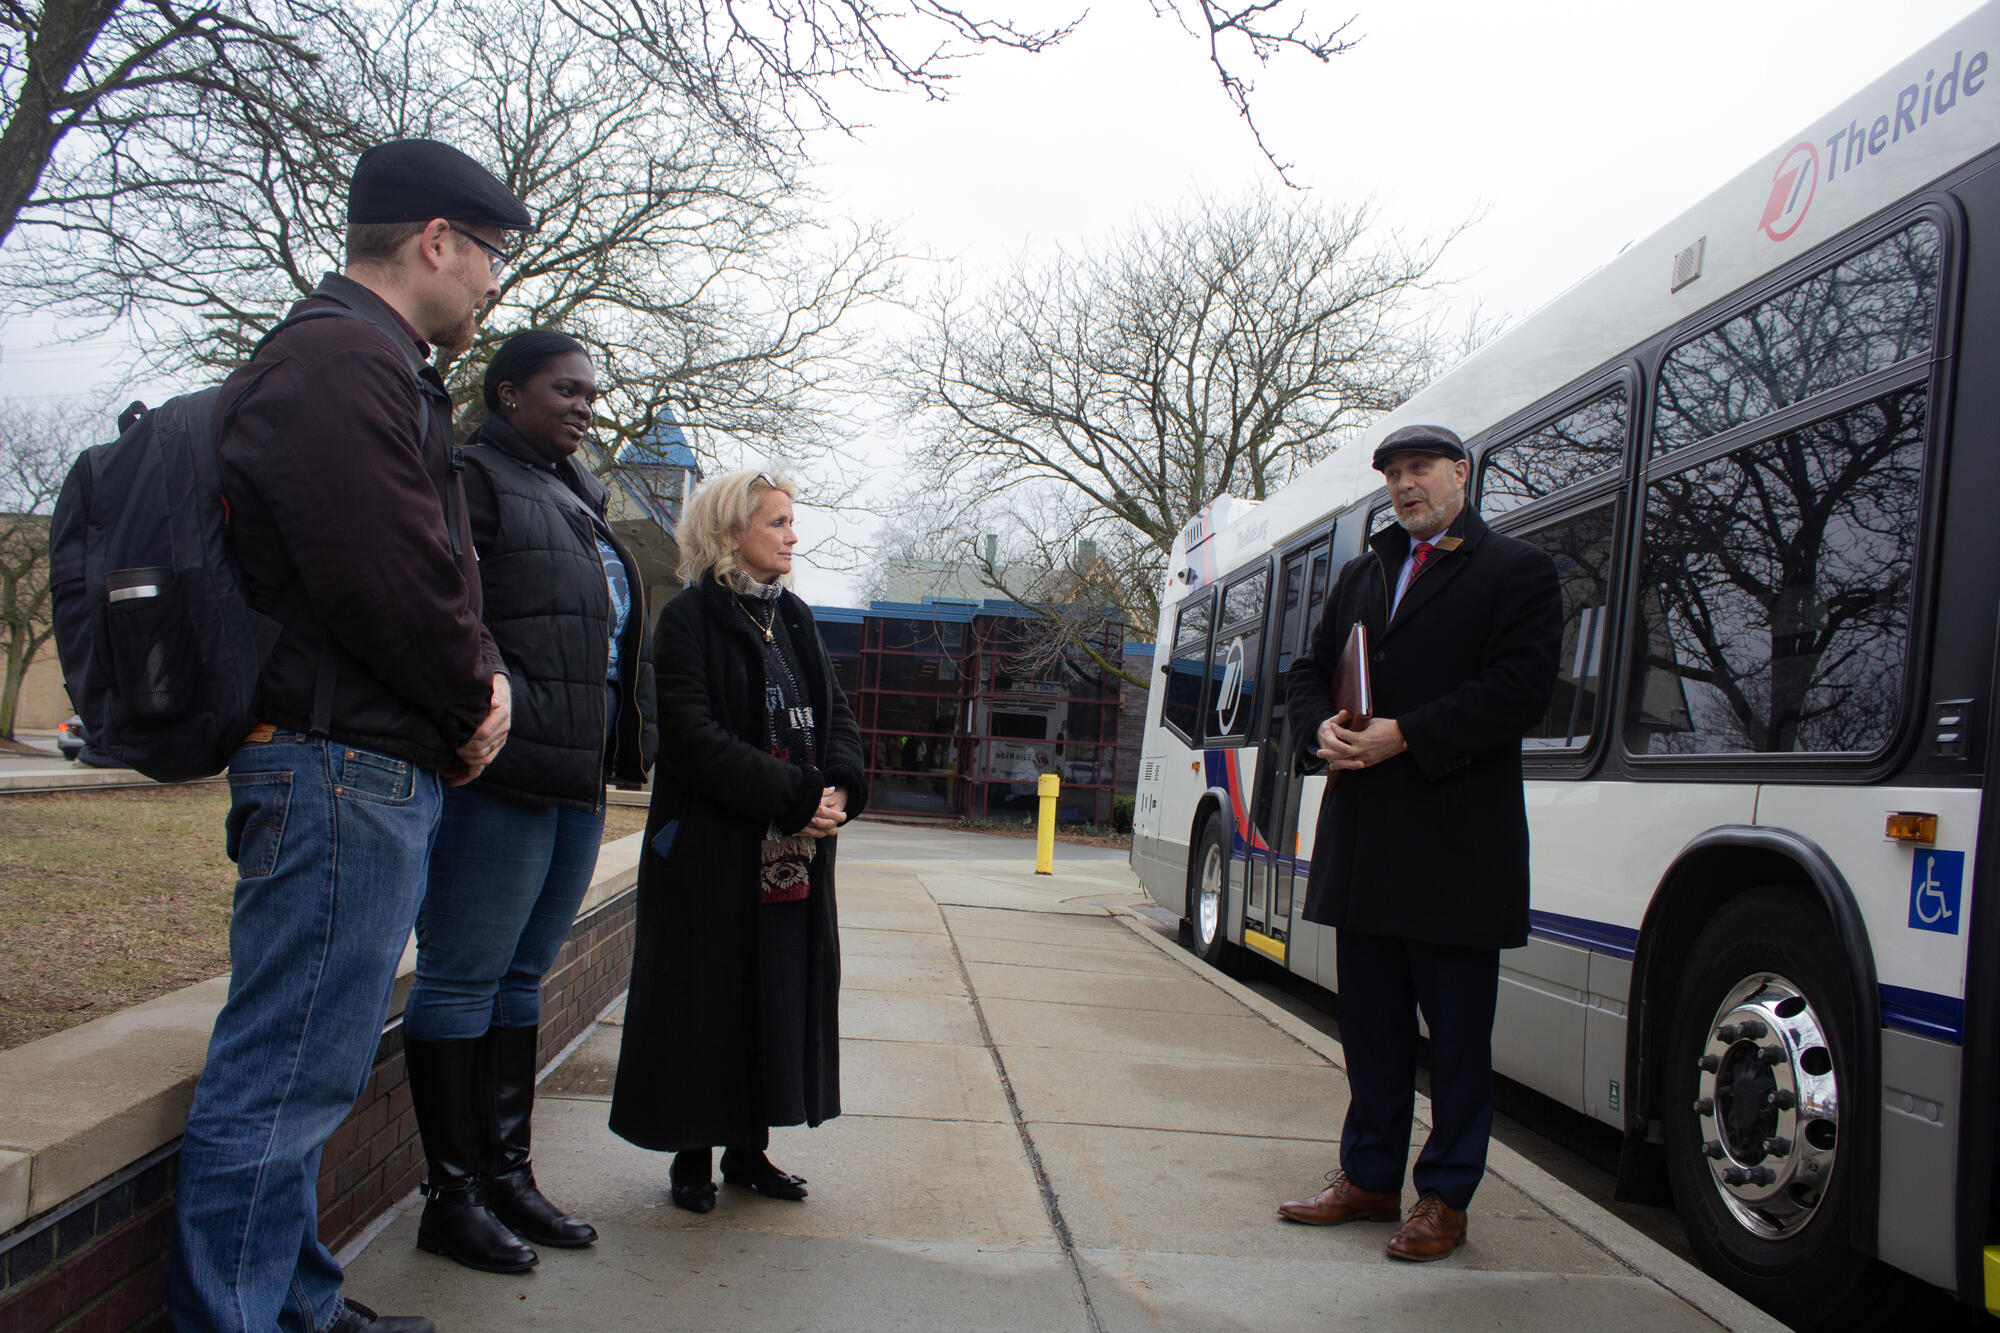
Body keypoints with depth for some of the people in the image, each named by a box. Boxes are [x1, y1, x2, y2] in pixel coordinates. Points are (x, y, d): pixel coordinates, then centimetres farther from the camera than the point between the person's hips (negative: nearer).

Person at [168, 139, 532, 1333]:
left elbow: (441, 565, 23)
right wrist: (475, 701, -6)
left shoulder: (379, 371, 21)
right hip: (345, 770, -11)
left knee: (309, 1071, 18)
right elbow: (392, 577, -22)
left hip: (378, 772, 11)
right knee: (288, 1077, -5)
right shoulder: (342, 365, -14)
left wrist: (484, 670, 6)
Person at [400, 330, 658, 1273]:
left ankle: (507, 1174, 24)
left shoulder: (577, 499, 23)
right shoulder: (470, 478, -4)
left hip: (575, 780, 9)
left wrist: (625, 741, 18)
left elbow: (620, 634, 26)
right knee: (462, 980, -1)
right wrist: (502, 714, -22)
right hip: (502, 773, -9)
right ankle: (452, 1194, 8)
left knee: (521, 978, 14)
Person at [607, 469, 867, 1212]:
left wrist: (840, 786, -8)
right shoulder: (690, 620, -7)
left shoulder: (794, 619, 15)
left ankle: (748, 1148, 22)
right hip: (713, 845, -6)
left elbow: (834, 713, 13)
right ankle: (692, 1156, 14)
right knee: (708, 998, 0)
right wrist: (794, 795, -20)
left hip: (795, 849, 6)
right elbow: (694, 736, -16)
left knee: (782, 991, 9)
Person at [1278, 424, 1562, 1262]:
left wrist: (1401, 736, -18)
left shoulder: (1517, 572, -1)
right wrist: (1323, 729, -6)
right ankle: (1369, 1177, 26)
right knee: (1370, 1020, 14)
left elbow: (1520, 690, -13)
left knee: (1458, 1030, 4)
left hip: (1457, 844, -6)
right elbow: (1309, 672, 17)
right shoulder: (1362, 575, 18)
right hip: (1364, 843, 6)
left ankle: (1446, 1198, 15)